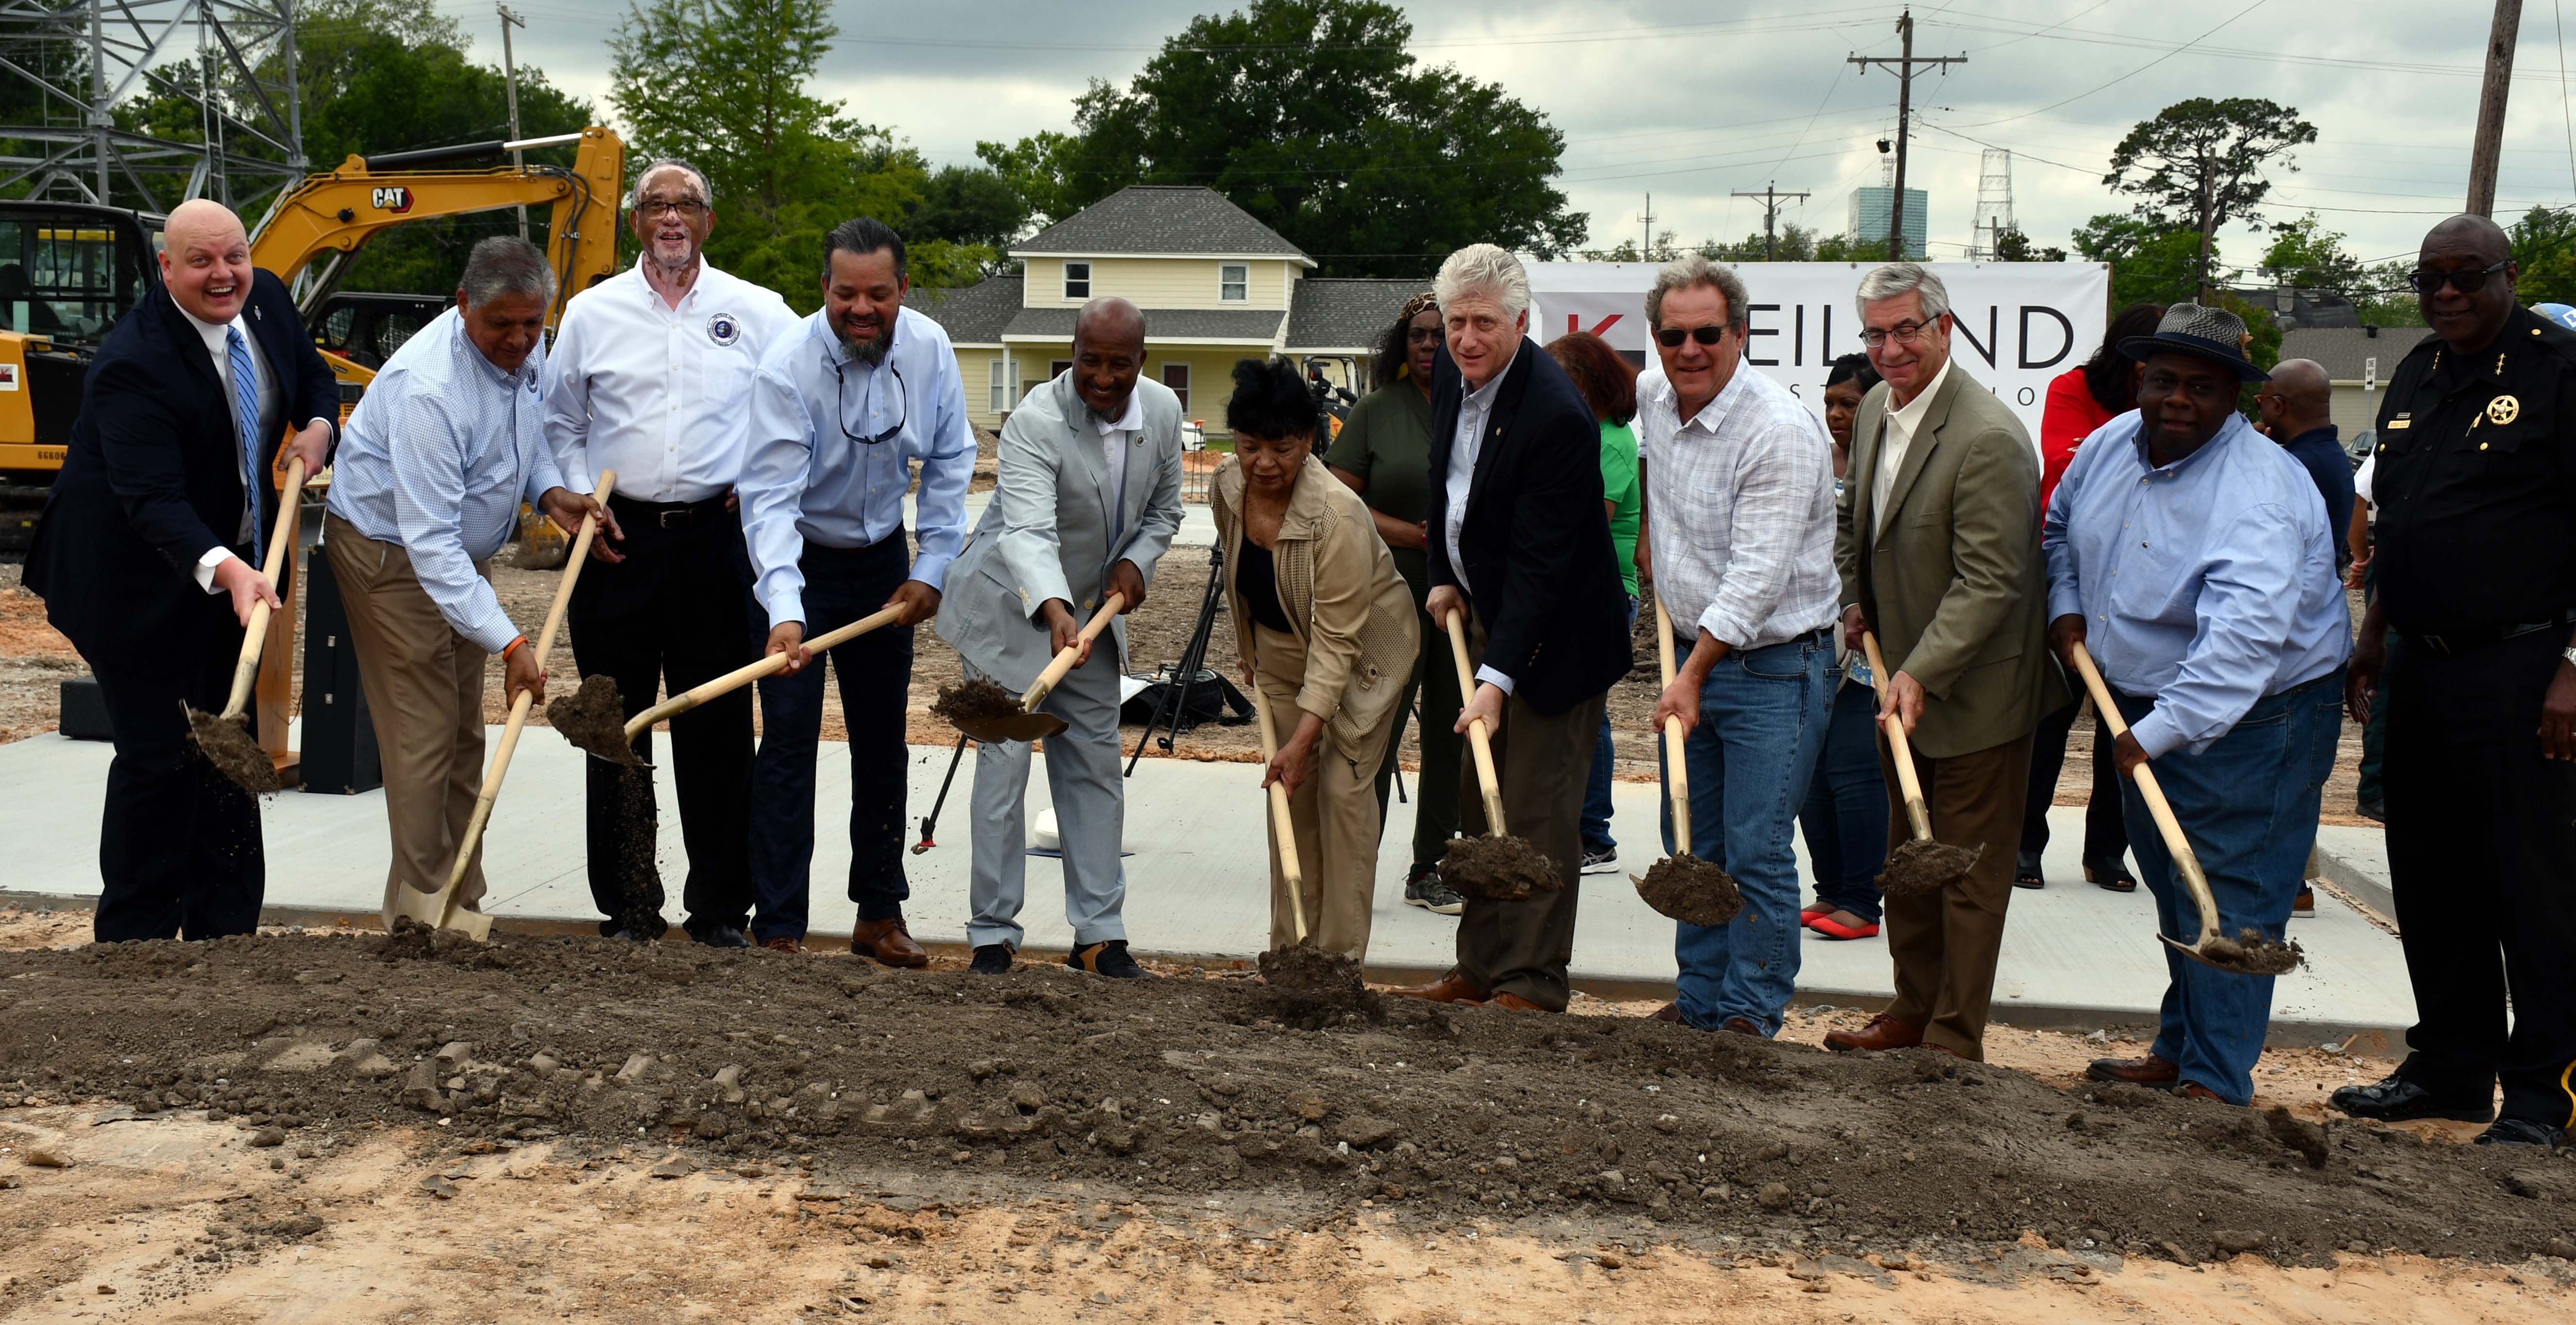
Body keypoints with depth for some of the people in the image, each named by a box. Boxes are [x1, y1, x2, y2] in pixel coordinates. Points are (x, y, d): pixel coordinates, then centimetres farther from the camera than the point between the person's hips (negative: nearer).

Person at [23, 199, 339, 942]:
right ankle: (134, 934, 12)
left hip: (234, 561, 8)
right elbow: (153, 499, -34)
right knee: (158, 755, -5)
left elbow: (313, 377, 15)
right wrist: (225, 570, -50)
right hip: (136, 578, -8)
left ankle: (223, 928, 25)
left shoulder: (266, 300, -4)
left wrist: (319, 426, -8)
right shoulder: (136, 361, -27)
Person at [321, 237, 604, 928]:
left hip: (463, 548, 9)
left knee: (465, 734, 12)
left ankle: (463, 904, 21)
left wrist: (551, 492, -7)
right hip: (390, 552, -8)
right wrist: (509, 643, -41)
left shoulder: (524, 347, -7)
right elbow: (428, 539, -36)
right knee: (425, 735, -9)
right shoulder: (428, 386, -33)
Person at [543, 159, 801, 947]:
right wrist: (580, 501, 2)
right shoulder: (592, 312, 9)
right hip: (617, 536, 1)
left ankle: (720, 907, 10)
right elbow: (558, 424, 15)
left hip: (717, 536, -1)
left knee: (717, 727, 0)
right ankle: (627, 905, 14)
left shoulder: (756, 312, 5)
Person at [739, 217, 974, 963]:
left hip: (883, 561, 4)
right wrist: (784, 613, -42)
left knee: (883, 741, 10)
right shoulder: (788, 366, -24)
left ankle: (880, 915, 21)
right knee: (789, 739, -8)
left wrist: (932, 568, -3)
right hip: (797, 562, -4)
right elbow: (770, 497, -30)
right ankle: (778, 928, -1)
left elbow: (950, 463, 2)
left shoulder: (929, 349, -10)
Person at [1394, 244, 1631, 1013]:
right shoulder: (1452, 373, 0)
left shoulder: (1556, 416, -26)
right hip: (1482, 616, 9)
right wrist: (1445, 578, 11)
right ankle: (1481, 968, 24)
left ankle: (1534, 984, 7)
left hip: (1553, 637, -9)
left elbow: (1539, 566, -28)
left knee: (1537, 814, -4)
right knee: (1480, 806, 14)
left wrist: (1495, 682, -32)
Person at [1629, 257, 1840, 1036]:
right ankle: (1699, 1001, 24)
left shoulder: (1781, 432, -20)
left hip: (1774, 666, -7)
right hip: (1693, 649, 7)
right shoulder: (1652, 397, 3)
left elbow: (1758, 576, -23)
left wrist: (1693, 676, -23)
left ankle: (1753, 1015, 8)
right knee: (1692, 847, 13)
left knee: (1756, 850, -5)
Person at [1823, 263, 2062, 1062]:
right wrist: (1853, 601, 9)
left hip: (1973, 690, -9)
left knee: (1970, 873, 4)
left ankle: (1954, 1040, 15)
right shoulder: (1875, 409, 5)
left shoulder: (1989, 439, -23)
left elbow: (1989, 583, -26)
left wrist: (1920, 674, -31)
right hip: (1902, 678, 9)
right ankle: (1912, 1011, 33)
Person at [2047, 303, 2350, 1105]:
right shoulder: (2109, 446, -1)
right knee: (2174, 893, 18)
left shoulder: (2258, 493, -26)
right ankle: (2177, 1050, 31)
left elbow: (2243, 638, -38)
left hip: (2249, 719, -8)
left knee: (2230, 900, -5)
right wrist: (2065, 605, 5)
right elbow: (2062, 526, 21)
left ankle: (2217, 1079, 3)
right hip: (2141, 706, 8)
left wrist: (2158, 733, -42)